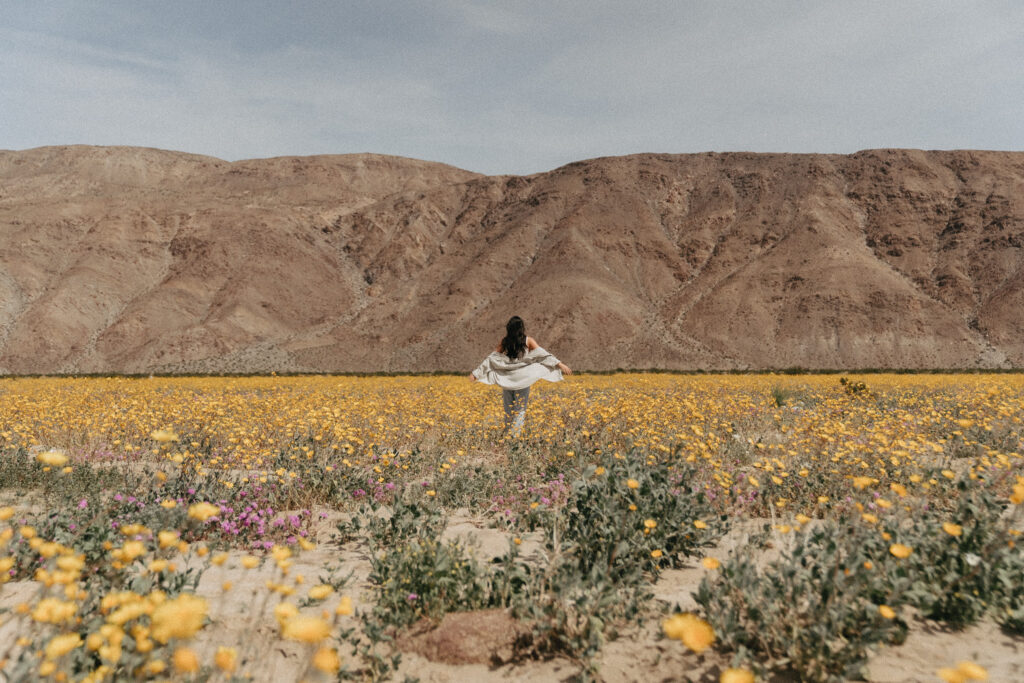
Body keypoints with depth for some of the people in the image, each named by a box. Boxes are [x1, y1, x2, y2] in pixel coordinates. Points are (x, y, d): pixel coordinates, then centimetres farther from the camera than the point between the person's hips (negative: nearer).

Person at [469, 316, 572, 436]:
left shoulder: (504, 342, 0)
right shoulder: (528, 341, -5)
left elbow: (491, 359, 2)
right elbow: (543, 354, -13)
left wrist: (476, 372, 7)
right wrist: (559, 364, -15)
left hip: (507, 380, 2)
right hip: (523, 380, -2)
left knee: (508, 409, 15)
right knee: (520, 410, 6)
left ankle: (506, 434, 18)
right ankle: (514, 434, -4)